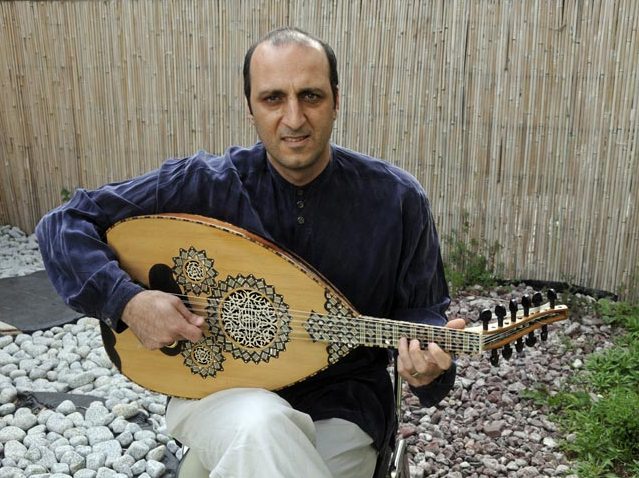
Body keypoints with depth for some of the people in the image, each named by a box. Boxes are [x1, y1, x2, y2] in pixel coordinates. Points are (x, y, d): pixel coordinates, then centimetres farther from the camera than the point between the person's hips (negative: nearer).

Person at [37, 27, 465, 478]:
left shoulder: (397, 199, -10)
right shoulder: (205, 184, -12)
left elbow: (420, 310, 1)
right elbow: (64, 225, -6)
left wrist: (429, 359, -21)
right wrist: (129, 301, -21)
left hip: (343, 403, 1)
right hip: (219, 391, -1)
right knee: (262, 425, -35)